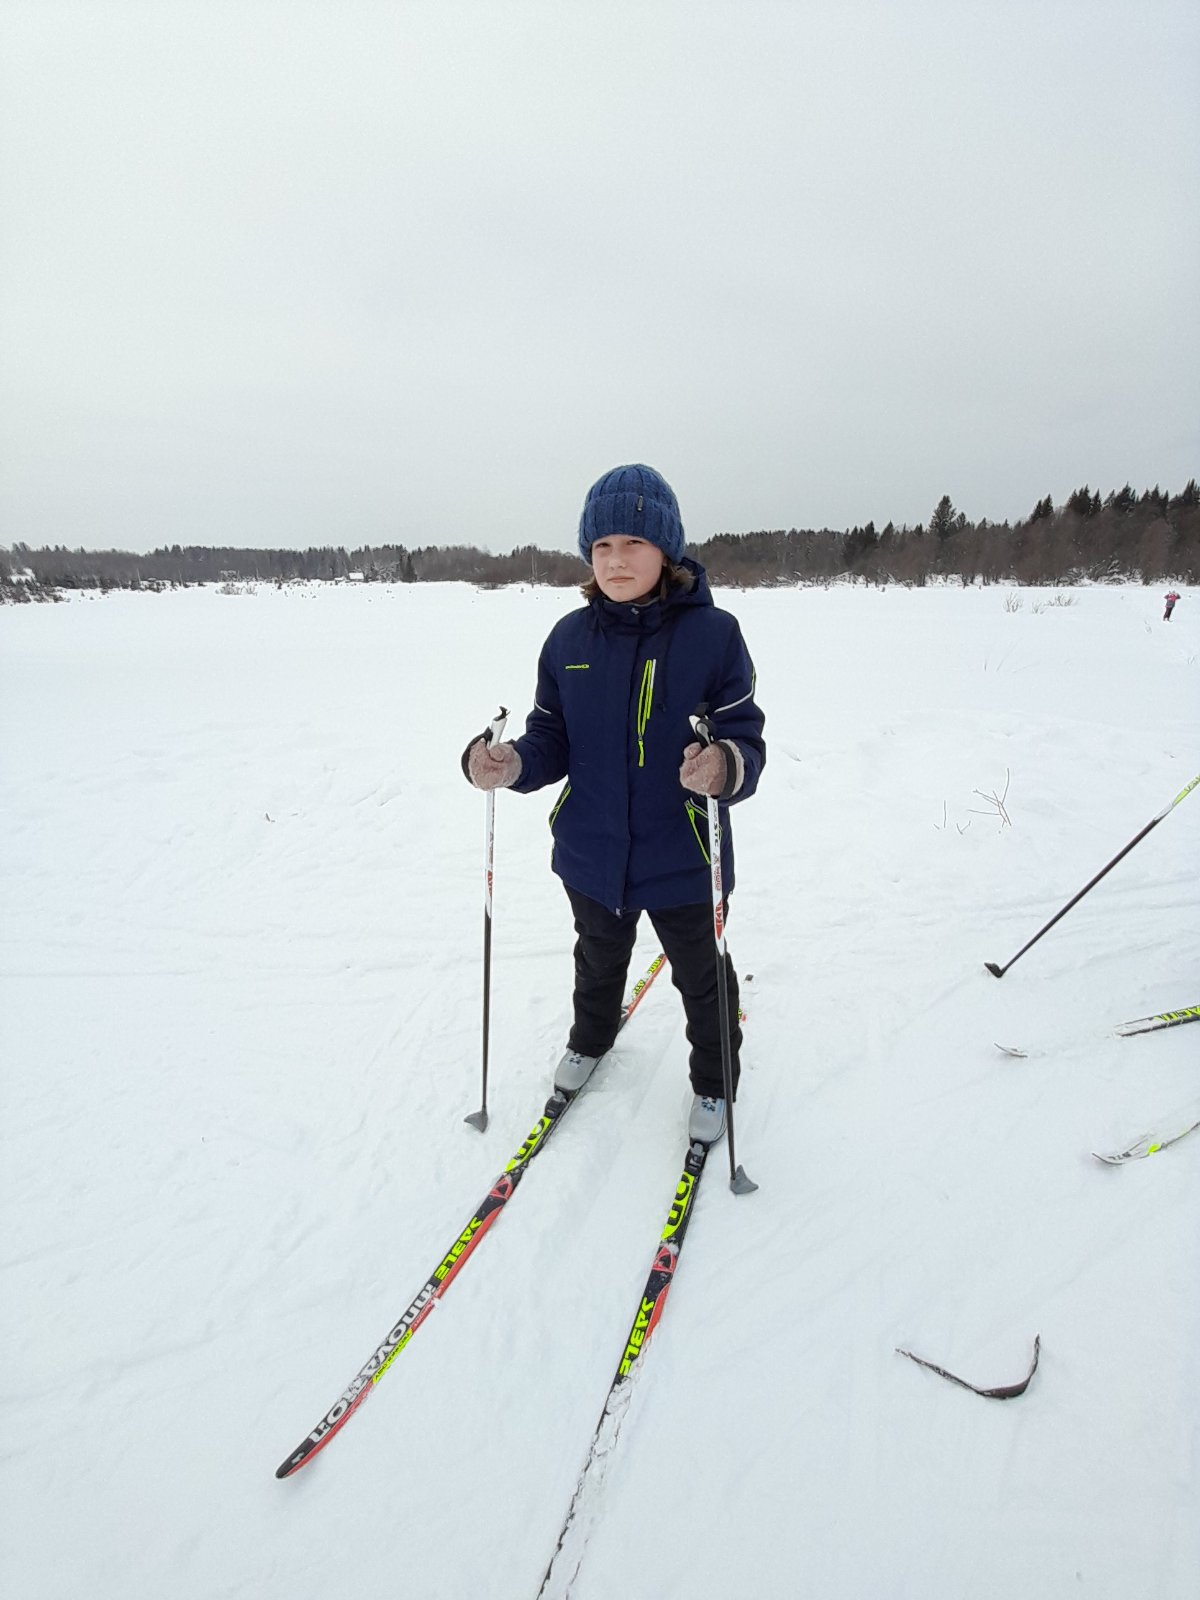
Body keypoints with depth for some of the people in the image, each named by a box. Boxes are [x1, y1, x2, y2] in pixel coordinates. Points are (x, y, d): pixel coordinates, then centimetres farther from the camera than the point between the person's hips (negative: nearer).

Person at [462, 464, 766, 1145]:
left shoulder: (712, 634, -14)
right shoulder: (570, 638, -3)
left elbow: (746, 738, -15)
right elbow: (554, 741, 0)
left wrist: (726, 767, -37)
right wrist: (511, 764, -20)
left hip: (682, 858, -3)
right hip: (592, 852, 4)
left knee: (701, 978, 18)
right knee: (599, 958, 29)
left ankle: (714, 1080, 46)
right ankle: (592, 1037, 60)